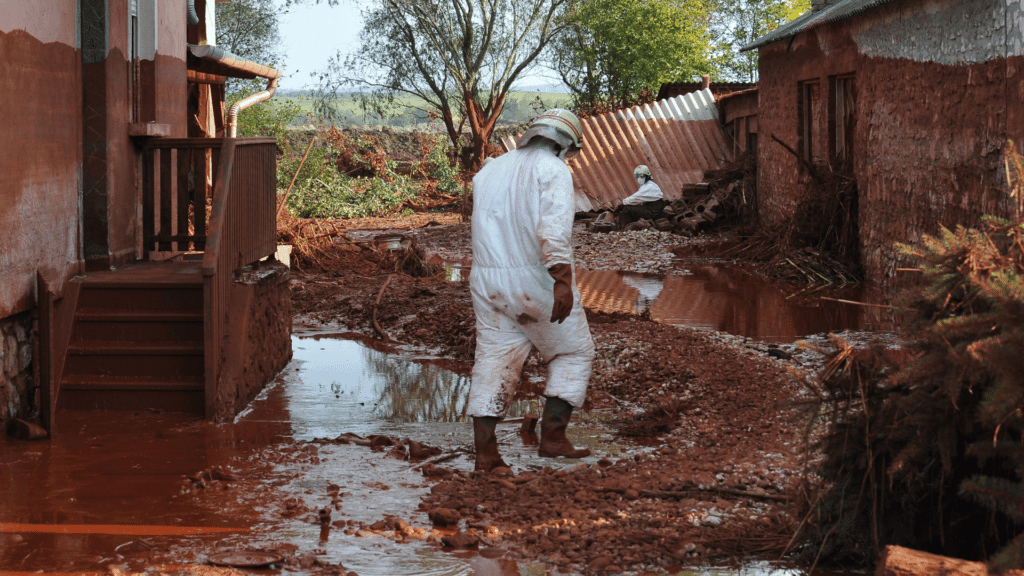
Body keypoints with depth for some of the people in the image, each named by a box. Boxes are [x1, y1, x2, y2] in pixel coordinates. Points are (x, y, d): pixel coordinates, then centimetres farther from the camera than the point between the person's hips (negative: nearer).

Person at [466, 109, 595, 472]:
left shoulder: (490, 170, 15)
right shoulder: (553, 171, -8)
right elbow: (555, 226, -23)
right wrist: (562, 281, -31)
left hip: (488, 281, 6)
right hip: (538, 280, -6)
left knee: (494, 362, 8)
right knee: (573, 354, 11)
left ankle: (485, 453, 4)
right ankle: (552, 436, 4)